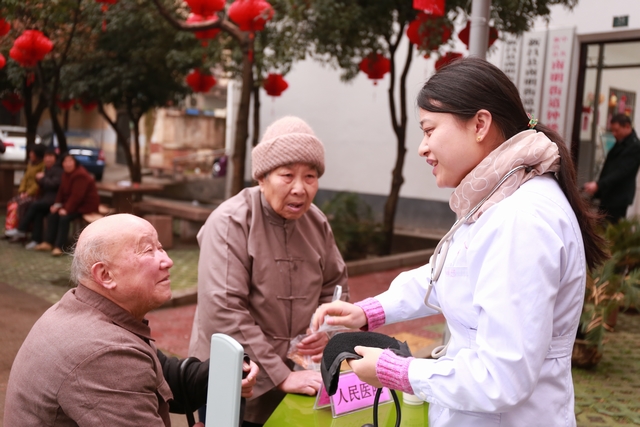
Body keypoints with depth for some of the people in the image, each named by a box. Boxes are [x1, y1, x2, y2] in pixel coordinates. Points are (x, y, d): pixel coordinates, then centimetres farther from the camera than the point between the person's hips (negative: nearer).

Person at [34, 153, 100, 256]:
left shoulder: (81, 175, -23)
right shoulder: (66, 174, 8)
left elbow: (76, 196, -28)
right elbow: (62, 190, 11)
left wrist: (67, 209, -31)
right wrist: (57, 204, -3)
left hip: (85, 205, -10)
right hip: (72, 203, 10)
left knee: (64, 217, -27)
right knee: (53, 215, -5)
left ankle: (59, 247, -24)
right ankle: (48, 242, -3)